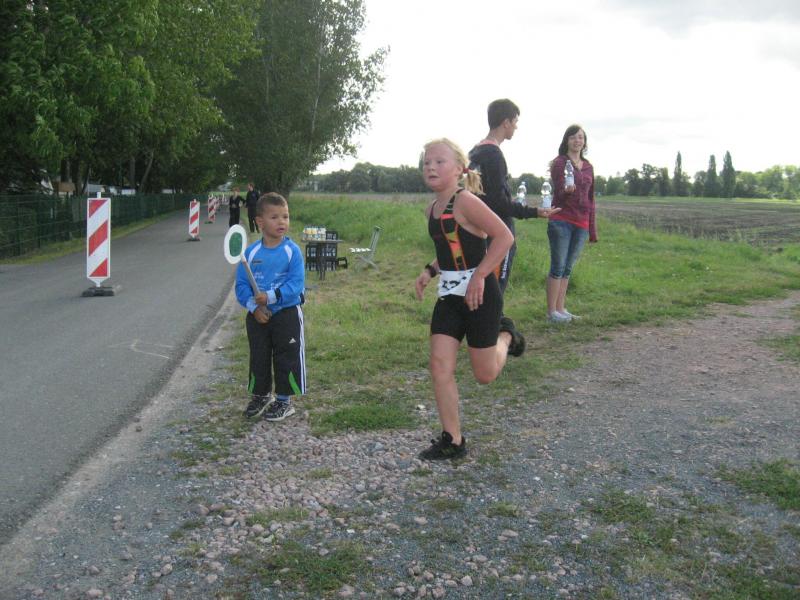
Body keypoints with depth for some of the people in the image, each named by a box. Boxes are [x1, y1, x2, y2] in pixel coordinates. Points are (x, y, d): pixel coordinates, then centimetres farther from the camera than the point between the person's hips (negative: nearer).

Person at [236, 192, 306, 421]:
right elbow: (241, 284, -2)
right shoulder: (251, 252, -3)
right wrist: (253, 306, -16)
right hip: (257, 316, 3)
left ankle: (284, 400, 21)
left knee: (286, 358, 6)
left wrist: (271, 297, -24)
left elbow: (296, 284, -16)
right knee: (258, 357, 15)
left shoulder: (292, 251, -11)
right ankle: (261, 395, 34)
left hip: (287, 314, -3)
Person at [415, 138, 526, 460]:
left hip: (478, 294, -7)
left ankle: (505, 335, 36)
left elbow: (504, 237, -22)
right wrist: (429, 271, 7)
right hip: (448, 294, 7)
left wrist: (478, 277, -24)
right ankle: (453, 440, 8)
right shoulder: (432, 209, 8)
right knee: (440, 365, -2)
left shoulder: (465, 200, -17)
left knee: (484, 374, 5)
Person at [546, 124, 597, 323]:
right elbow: (559, 194, -10)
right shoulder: (559, 163, -2)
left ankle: (560, 308, 15)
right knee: (558, 267, -5)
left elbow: (590, 198, 18)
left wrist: (592, 228, 16)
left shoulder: (588, 167, 15)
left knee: (568, 268, 9)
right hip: (561, 221, -6)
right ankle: (551, 311, -1)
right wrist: (567, 190, -34)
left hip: (581, 224, 6)